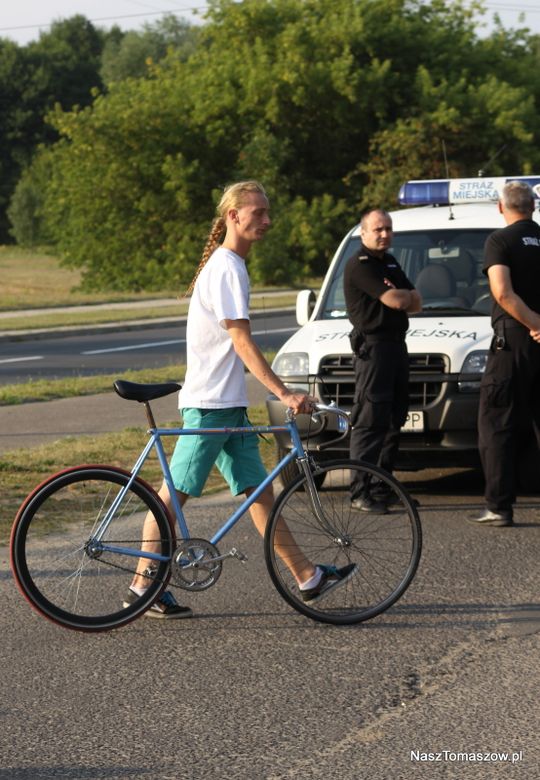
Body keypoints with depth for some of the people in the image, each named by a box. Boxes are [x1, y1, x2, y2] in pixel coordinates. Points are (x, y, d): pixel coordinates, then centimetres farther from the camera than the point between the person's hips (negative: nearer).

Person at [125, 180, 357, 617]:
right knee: (176, 493, -4)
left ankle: (307, 577, 9)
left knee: (258, 490, 8)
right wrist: (284, 393, -26)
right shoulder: (227, 269, -15)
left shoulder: (229, 265, 16)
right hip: (209, 403, -10)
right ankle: (143, 586, 1)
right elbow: (242, 341, -21)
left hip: (229, 403, 10)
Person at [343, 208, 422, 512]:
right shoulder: (360, 265, -11)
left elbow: (416, 303, 14)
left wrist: (401, 297, -7)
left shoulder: (391, 263, 20)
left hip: (397, 345, 10)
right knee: (370, 421, -13)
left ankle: (384, 484, 19)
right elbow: (396, 300, -21)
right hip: (373, 346, -10)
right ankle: (360, 492, -14)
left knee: (394, 419, 12)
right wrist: (407, 295, 1)